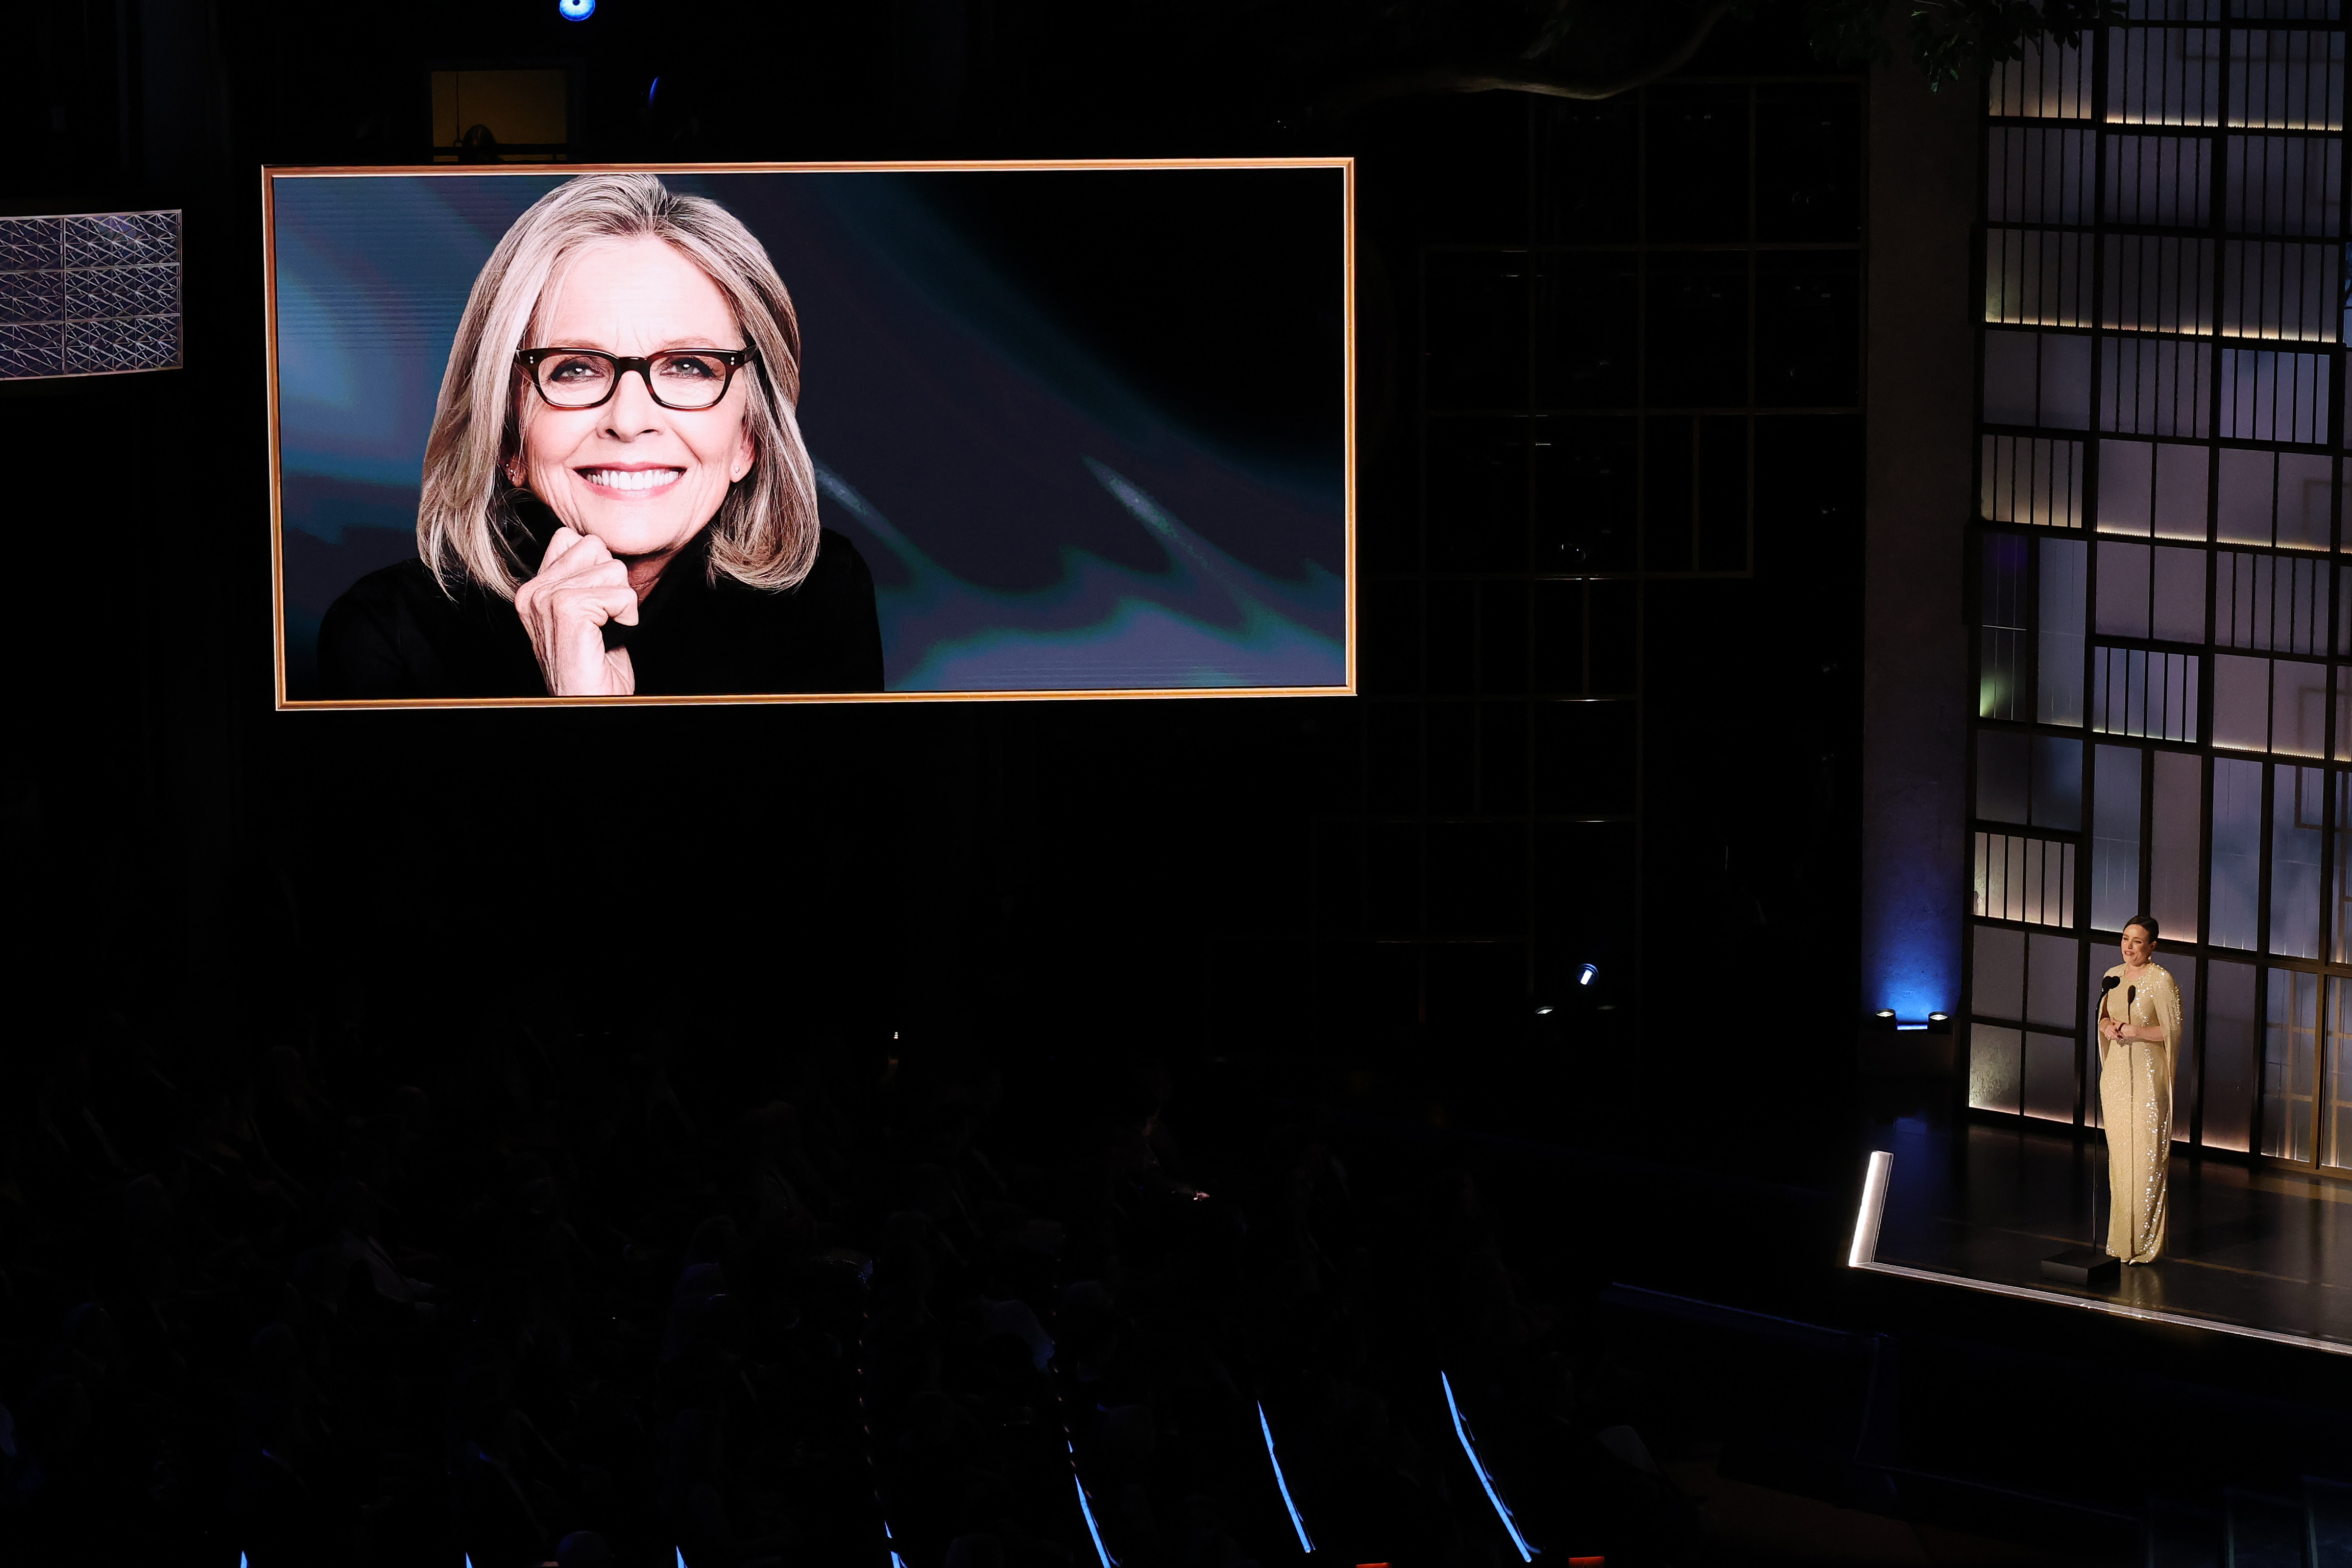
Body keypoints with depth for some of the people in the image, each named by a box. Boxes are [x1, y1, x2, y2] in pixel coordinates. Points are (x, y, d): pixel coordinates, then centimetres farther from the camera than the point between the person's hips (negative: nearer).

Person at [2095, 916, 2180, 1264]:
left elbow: (2173, 1031, -11)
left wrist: (2136, 1032, -21)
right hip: (2116, 1073, 7)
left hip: (2147, 1075, -7)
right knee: (2118, 1154, 10)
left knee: (2145, 1157, -5)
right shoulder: (2113, 976, 9)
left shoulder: (2161, 981, -11)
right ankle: (2121, 1239, 17)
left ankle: (2144, 1242, 0)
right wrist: (2107, 1026, -2)